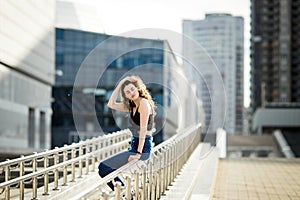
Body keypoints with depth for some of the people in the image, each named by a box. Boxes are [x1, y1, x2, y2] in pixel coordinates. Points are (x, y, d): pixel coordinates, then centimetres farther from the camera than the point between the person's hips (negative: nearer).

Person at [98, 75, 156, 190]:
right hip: (134, 146, 10)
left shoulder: (144, 102, -12)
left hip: (142, 147, -10)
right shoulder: (132, 106, 15)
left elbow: (143, 129, -17)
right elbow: (111, 104, 17)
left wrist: (138, 153, -21)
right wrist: (119, 85, 10)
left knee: (104, 167, -16)